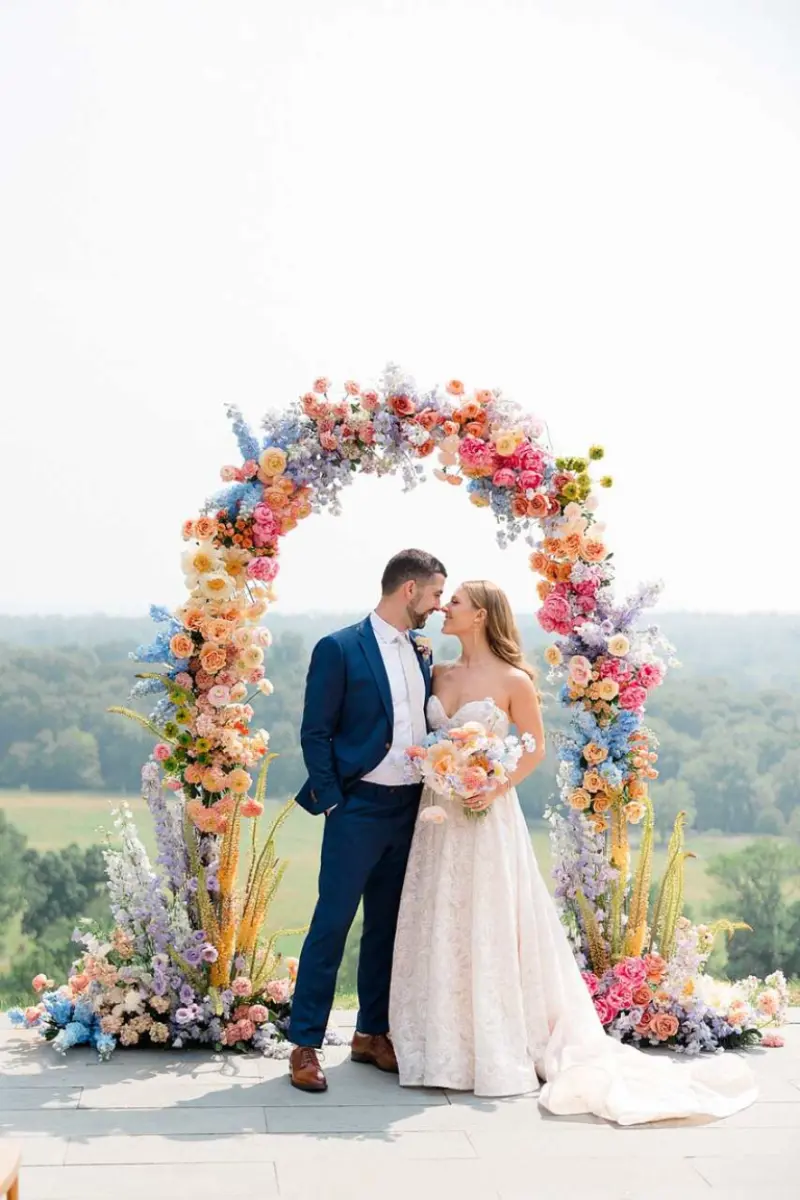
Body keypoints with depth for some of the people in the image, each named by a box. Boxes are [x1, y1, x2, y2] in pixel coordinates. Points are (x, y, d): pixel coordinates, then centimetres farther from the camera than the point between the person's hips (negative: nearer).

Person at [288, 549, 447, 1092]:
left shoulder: (420, 652, 11)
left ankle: (373, 1033, 25)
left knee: (388, 925, 14)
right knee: (332, 924, -4)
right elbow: (316, 734, -7)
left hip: (411, 808, 7)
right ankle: (305, 1044, 4)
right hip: (360, 808, -6)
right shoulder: (339, 649, -8)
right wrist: (333, 802, -12)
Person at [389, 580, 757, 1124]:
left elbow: (535, 749, -3)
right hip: (440, 816, 6)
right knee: (438, 929, 8)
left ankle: (500, 1050, 8)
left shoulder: (513, 680, -8)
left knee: (490, 930, -1)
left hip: (489, 818, -6)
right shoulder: (440, 674, 8)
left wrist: (496, 787, -15)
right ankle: (445, 1045, 18)